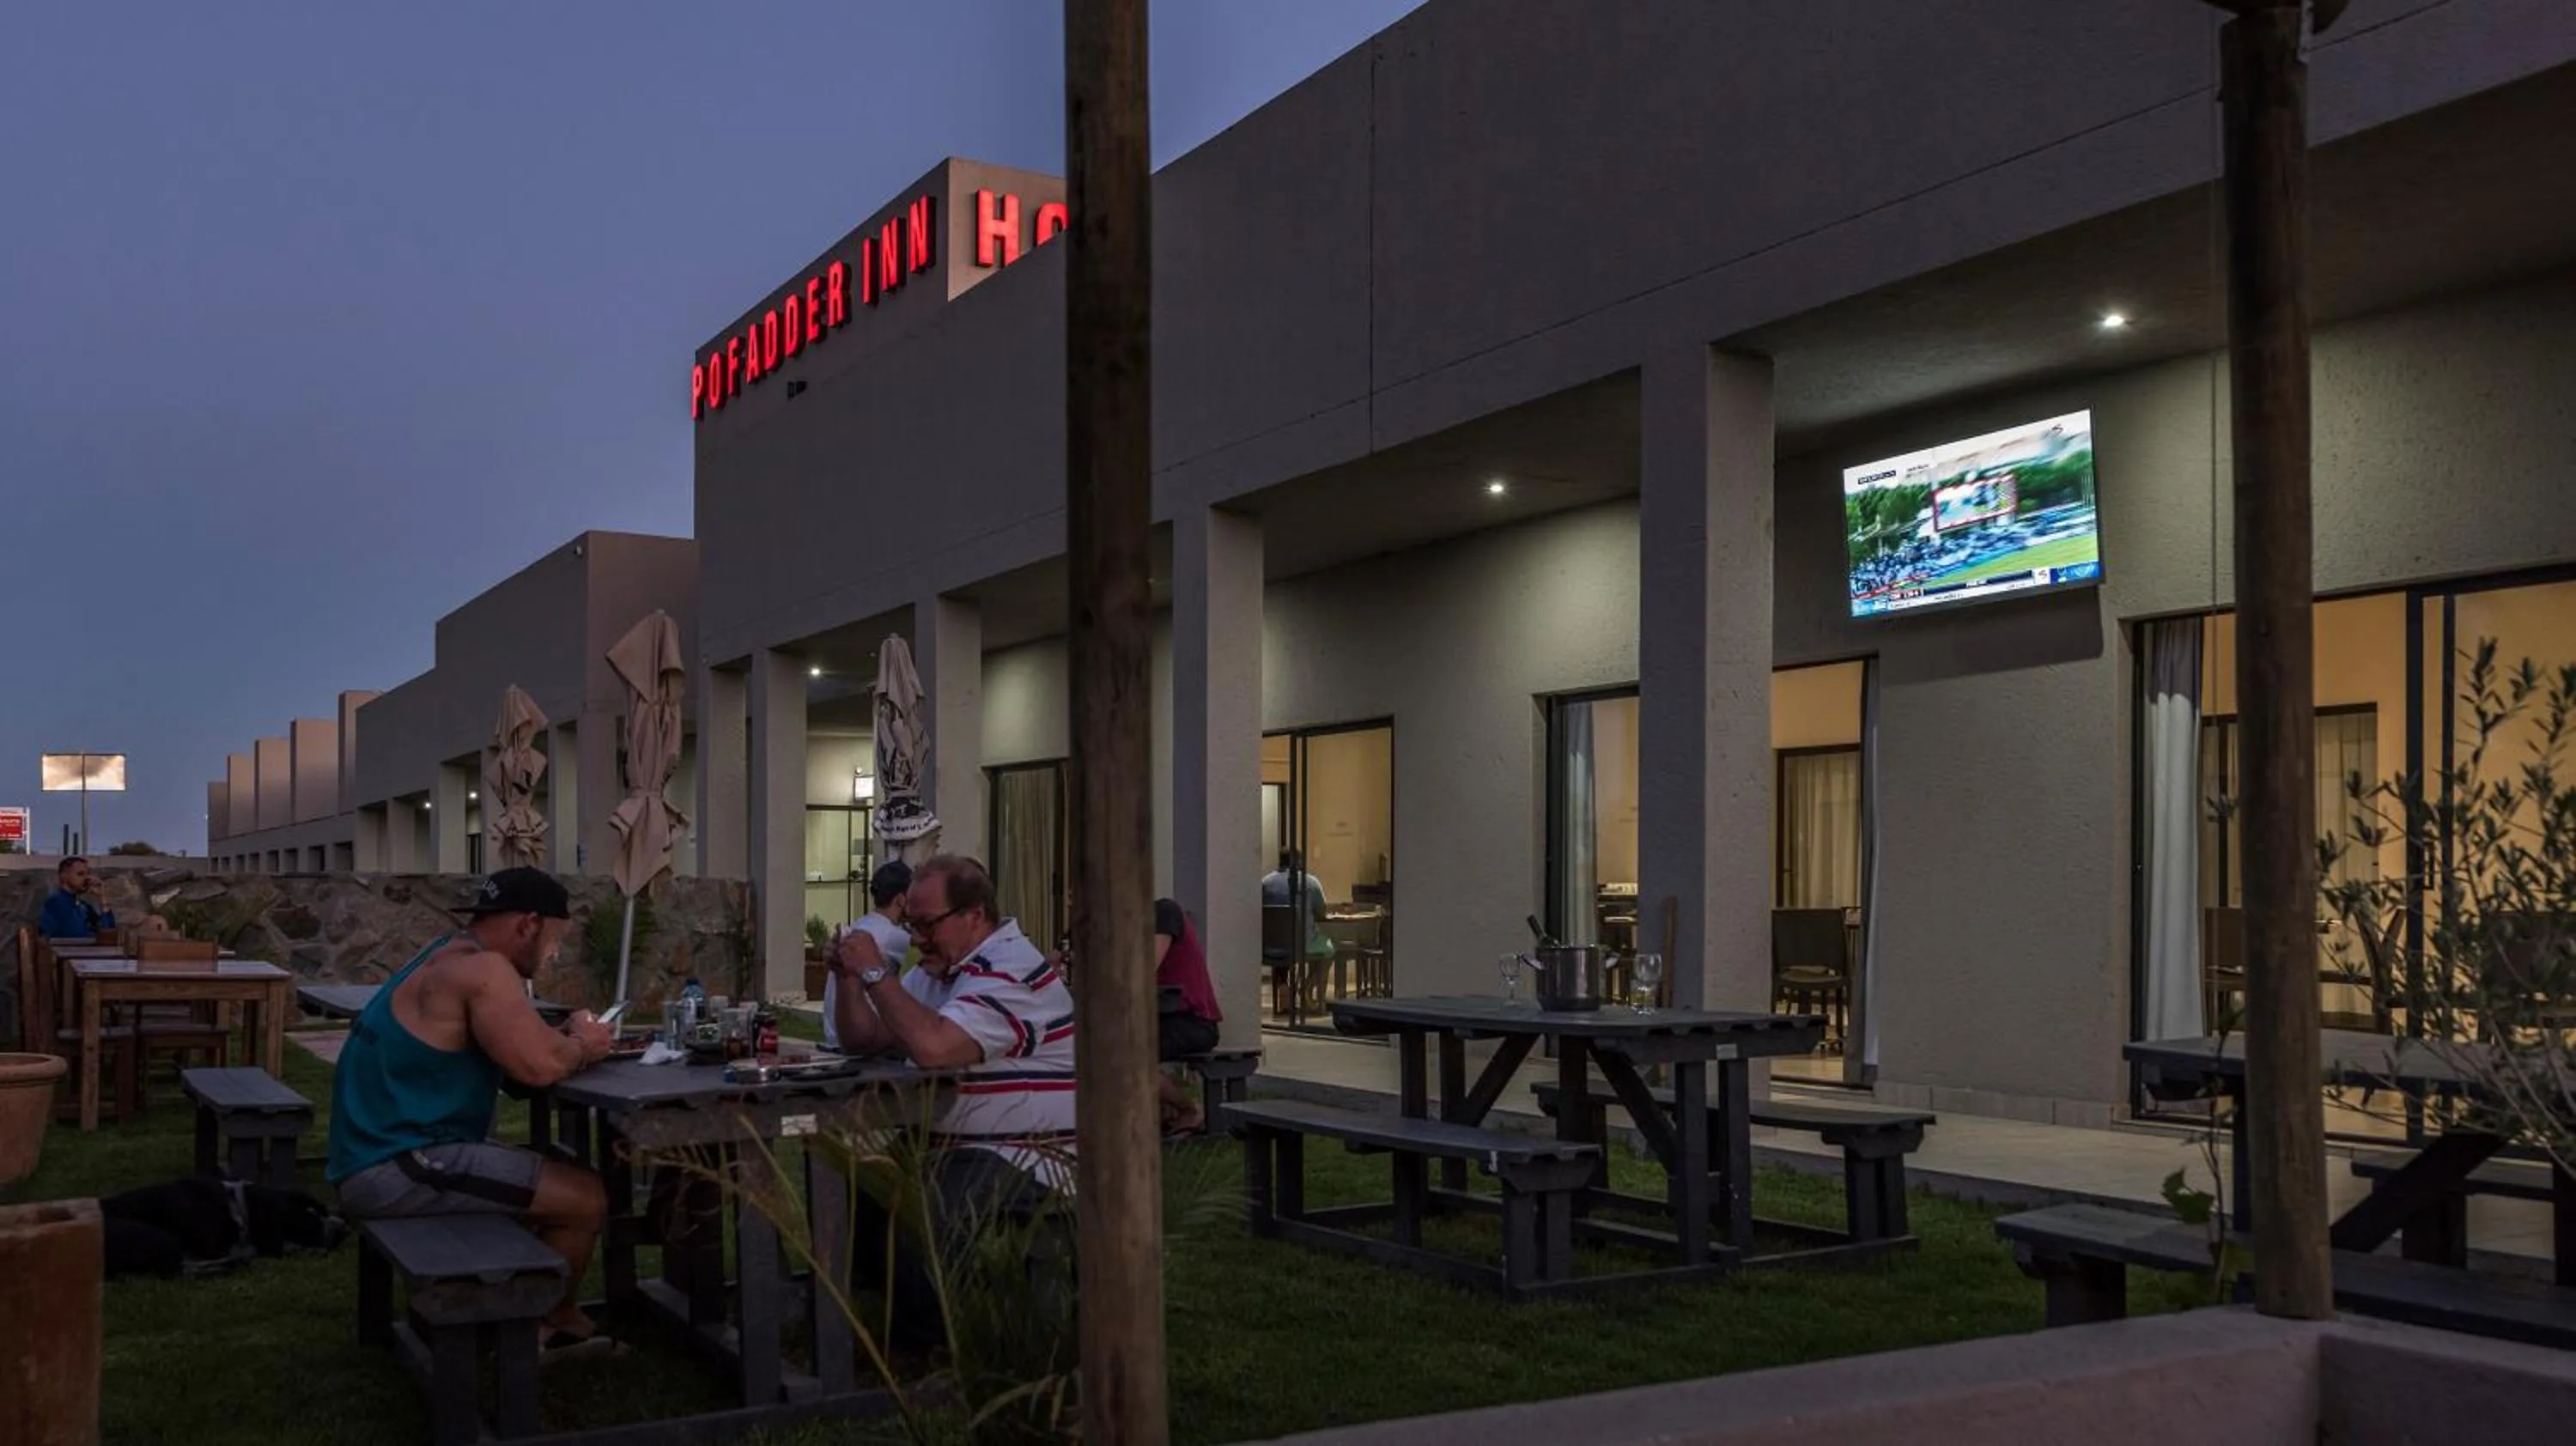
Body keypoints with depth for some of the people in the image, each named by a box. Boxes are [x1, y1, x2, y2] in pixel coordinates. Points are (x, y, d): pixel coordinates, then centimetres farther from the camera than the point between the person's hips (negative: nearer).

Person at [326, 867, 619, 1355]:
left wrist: (568, 1039, 3)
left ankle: (553, 1317, 26)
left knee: (555, 1181, 23)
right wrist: (581, 1046, -6)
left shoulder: (453, 956, 15)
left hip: (383, 1152, 11)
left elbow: (519, 1048, 21)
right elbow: (539, 1066, -27)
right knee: (586, 1198, -8)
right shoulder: (483, 969, -17)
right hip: (396, 1167, -11)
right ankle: (553, 1324, 15)